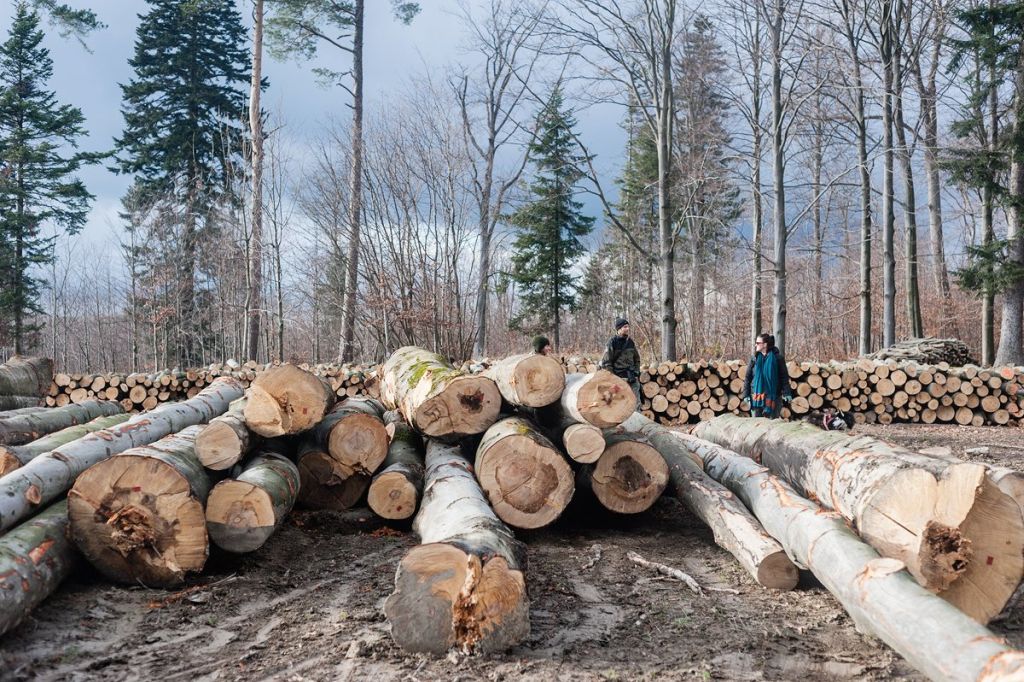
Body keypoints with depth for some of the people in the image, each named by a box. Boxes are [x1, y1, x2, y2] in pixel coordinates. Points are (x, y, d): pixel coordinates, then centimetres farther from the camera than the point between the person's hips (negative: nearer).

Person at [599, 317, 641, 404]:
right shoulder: (612, 342, -7)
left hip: (632, 378, 5)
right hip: (618, 377, -5)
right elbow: (606, 362, -7)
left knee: (636, 402, 4)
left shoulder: (630, 342, 9)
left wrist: (636, 374, 8)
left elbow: (637, 359, 19)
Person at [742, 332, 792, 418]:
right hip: (756, 396, 2)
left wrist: (786, 393, -8)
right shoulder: (754, 359, 4)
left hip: (773, 396, -2)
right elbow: (747, 378, 5)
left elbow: (784, 377, -2)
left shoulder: (777, 358, -3)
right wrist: (746, 394, -1)